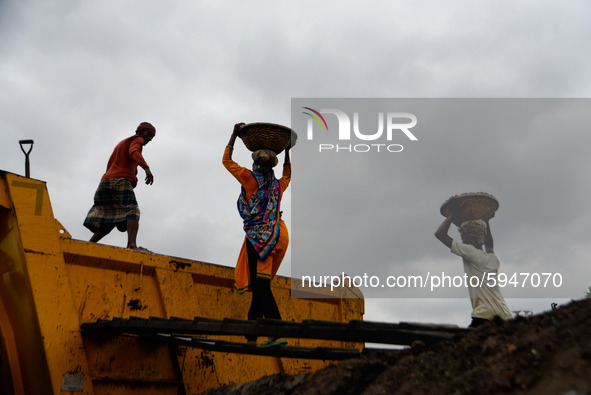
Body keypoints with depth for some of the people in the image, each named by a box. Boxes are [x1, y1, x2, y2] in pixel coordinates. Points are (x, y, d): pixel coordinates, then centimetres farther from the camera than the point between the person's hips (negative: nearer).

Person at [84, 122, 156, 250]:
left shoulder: (121, 143, 35)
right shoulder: (137, 139, 9)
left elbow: (109, 165, 33)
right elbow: (134, 152, -15)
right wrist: (146, 168, -29)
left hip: (106, 181, 8)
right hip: (121, 181, -8)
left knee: (108, 221, 11)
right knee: (132, 213, -21)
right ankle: (132, 244, -42)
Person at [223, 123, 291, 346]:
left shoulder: (250, 178, -1)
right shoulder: (278, 185, 14)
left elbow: (226, 160, 12)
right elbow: (287, 177, 40)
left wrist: (234, 134, 20)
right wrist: (287, 152, 44)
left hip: (259, 237, -6)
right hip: (278, 235, 7)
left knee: (261, 287, -11)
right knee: (259, 286, 12)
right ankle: (251, 335, 15)